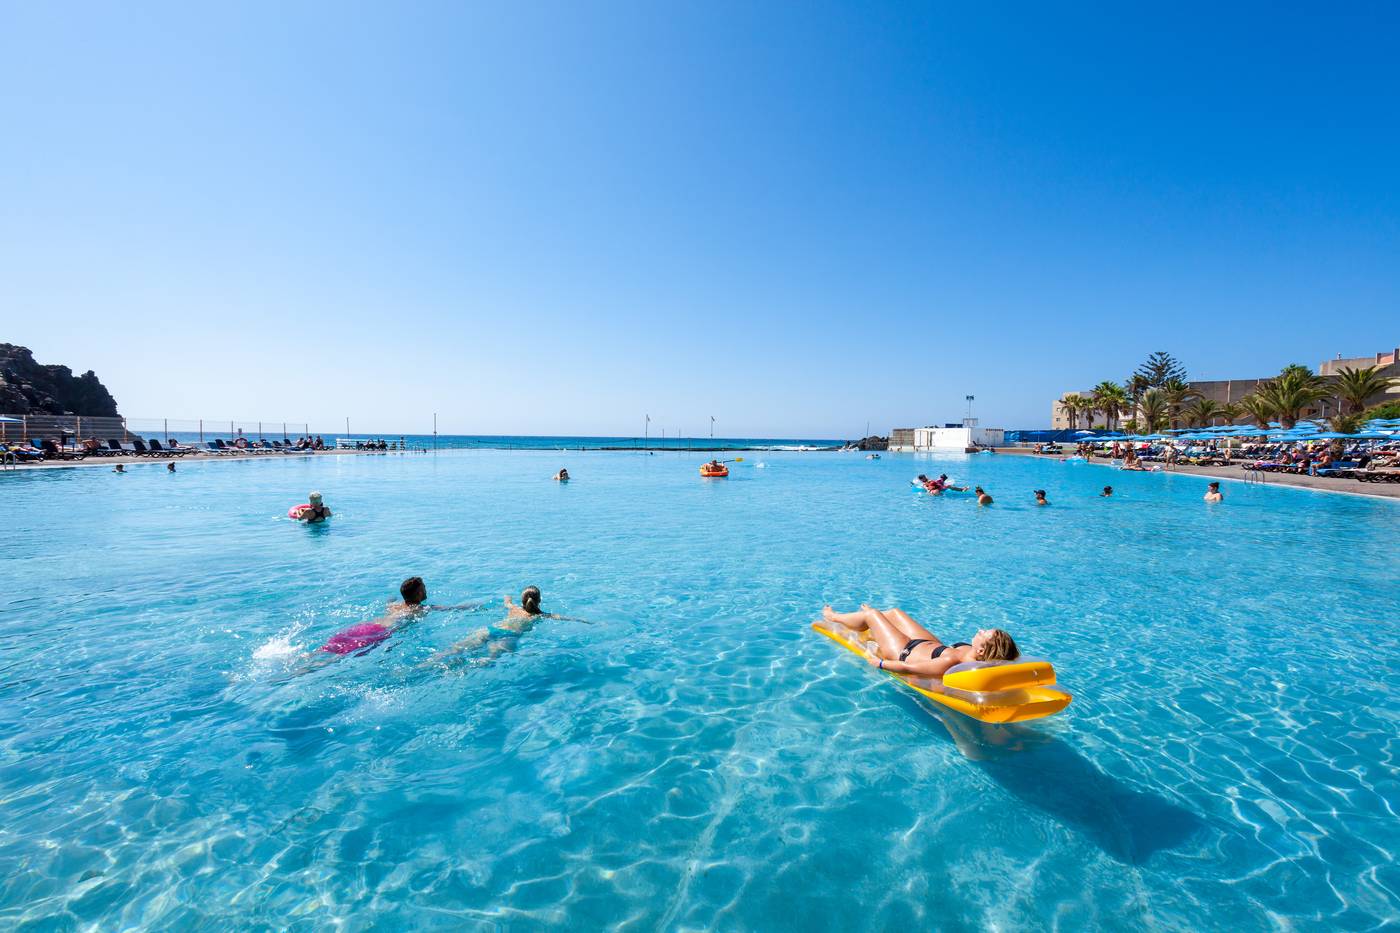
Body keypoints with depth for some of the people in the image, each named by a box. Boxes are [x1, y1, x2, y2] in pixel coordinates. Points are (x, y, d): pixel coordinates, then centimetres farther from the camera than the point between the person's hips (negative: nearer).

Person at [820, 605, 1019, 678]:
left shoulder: (950, 662, -47)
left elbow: (908, 668, -36)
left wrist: (878, 662, -23)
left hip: (906, 652, -6)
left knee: (871, 614, 12)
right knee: (895, 612, 26)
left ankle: (833, 617, 46)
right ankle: (869, 633, 62)